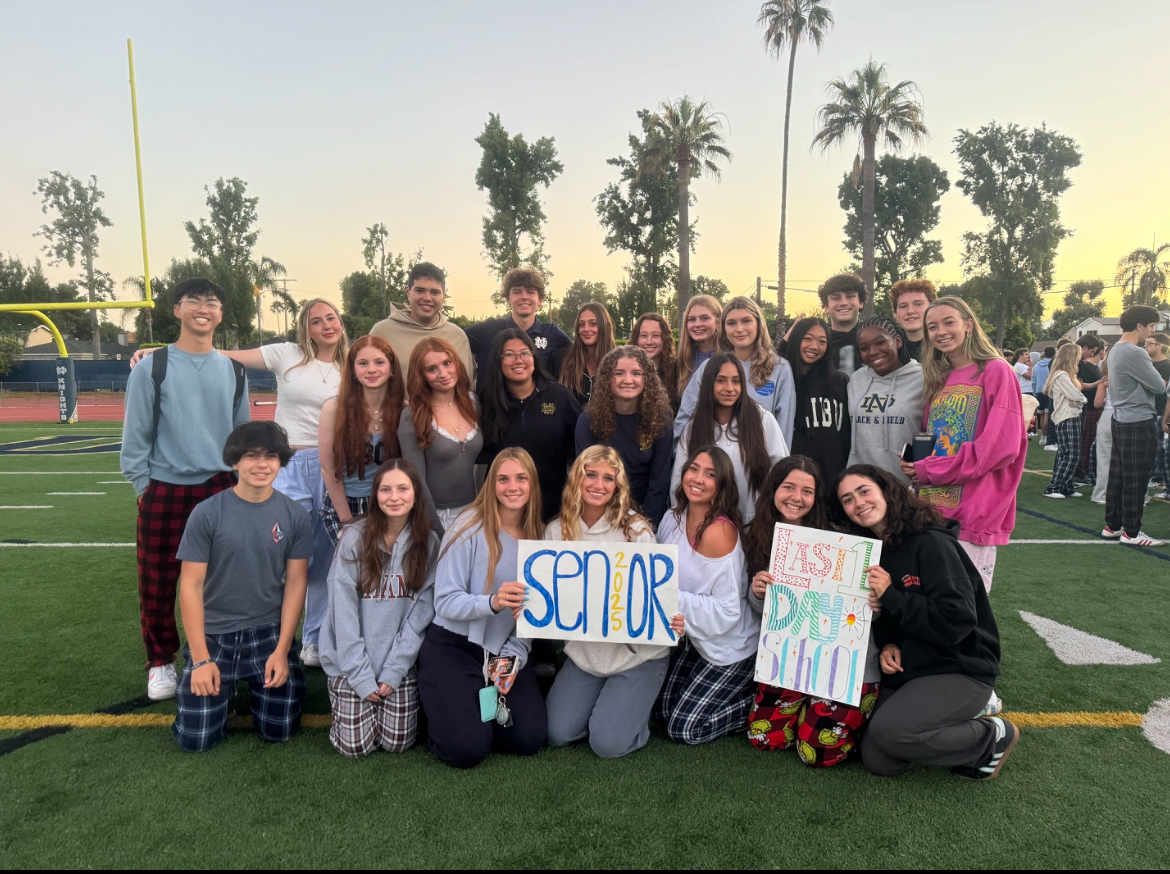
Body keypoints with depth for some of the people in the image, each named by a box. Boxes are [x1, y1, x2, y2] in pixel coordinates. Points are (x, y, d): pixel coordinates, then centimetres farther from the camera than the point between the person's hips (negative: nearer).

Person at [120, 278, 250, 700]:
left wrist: (240, 483, 11)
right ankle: (161, 662, 25)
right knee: (158, 583, 7)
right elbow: (135, 436, -1)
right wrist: (143, 487, -4)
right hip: (164, 491, -2)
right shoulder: (151, 369, -2)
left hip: (221, 489, 2)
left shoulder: (233, 371, 8)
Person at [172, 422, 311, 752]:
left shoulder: (295, 515, -5)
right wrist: (201, 659, -11)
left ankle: (260, 682, 28)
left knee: (279, 730, -2)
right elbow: (191, 587, -8)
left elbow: (296, 584, -2)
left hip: (269, 633, 1)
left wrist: (282, 651, -9)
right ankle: (226, 685, 27)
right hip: (213, 635, -1)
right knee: (195, 739, -3)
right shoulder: (206, 514, -10)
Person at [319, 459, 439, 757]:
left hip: (402, 663, 2)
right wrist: (360, 675, -12)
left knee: (397, 743, 0)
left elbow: (422, 611, -4)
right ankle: (340, 693, 27)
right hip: (351, 663, -1)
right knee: (356, 746, -2)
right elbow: (344, 612, -10)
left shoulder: (428, 542, -3)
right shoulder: (355, 538, -10)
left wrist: (394, 670, -10)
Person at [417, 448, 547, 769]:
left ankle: (479, 704, 20)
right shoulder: (470, 527, -14)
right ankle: (443, 706, 16)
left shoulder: (538, 536, 1)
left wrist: (514, 657, -9)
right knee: (466, 749, -17)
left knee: (530, 739, -9)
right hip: (452, 646, -4)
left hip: (503, 650, 5)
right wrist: (492, 602, -35)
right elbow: (445, 601, -17)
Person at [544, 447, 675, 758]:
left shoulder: (636, 530, -13)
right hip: (584, 651, 4)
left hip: (637, 652, -3)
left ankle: (637, 703, 22)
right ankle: (603, 699, 27)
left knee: (607, 744, -10)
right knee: (556, 734, -2)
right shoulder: (556, 531, -3)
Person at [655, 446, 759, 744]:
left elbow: (728, 610, -26)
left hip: (731, 649, -7)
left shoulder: (720, 531, -27)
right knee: (661, 709, 15)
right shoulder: (673, 519, -4)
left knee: (683, 729, 1)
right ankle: (729, 692, 30)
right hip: (695, 639, 8)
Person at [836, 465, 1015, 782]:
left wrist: (891, 596, -22)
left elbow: (957, 621, -24)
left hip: (960, 670, -7)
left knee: (888, 730, -27)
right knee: (878, 763, -3)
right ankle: (960, 719, 17)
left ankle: (992, 736, -1)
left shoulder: (931, 544, -18)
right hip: (907, 670, 7)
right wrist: (886, 645, -7)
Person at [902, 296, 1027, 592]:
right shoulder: (938, 379, 15)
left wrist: (930, 470, -13)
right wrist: (918, 466, -1)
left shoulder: (995, 371, -6)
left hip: (974, 513, -6)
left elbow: (1001, 445, -15)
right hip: (933, 509, 7)